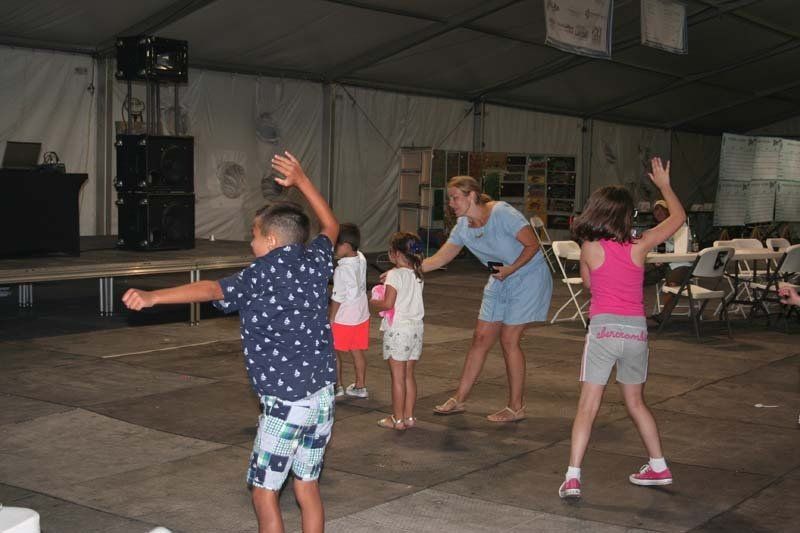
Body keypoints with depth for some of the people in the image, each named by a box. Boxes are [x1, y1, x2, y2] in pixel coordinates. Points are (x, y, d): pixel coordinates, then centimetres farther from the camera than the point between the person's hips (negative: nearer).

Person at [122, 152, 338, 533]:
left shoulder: (259, 277, -11)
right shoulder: (315, 261, 4)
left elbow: (212, 290, -28)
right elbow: (331, 227, 25)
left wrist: (153, 296, -40)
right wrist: (301, 181, 30)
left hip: (285, 403, -6)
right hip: (323, 395, 6)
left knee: (264, 492, 5)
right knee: (307, 486, 16)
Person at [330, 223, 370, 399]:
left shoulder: (342, 269, -23)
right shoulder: (361, 259, -3)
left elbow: (337, 298, -18)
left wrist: (331, 318, -9)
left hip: (343, 319, -7)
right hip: (361, 316, 7)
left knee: (334, 352, 8)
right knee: (357, 352, 15)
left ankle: (337, 386, 13)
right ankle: (360, 386, 22)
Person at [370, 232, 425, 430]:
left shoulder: (394, 275, -15)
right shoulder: (417, 275, 8)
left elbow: (388, 304, -19)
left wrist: (373, 302, 0)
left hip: (397, 329, -7)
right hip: (416, 327, 7)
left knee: (397, 376, 1)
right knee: (409, 375, 14)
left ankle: (397, 419, 6)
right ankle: (409, 416, 18)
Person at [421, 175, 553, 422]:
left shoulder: (502, 213, -23)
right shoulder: (463, 227, -2)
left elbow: (532, 245, -18)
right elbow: (439, 259, -1)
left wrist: (511, 269, -28)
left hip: (528, 276, -7)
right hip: (500, 282, 7)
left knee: (509, 339, -7)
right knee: (481, 338, 7)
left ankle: (516, 407, 6)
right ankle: (458, 400, 15)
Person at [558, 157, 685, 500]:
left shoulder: (589, 248, -3)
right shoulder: (639, 246, 0)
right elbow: (678, 217, 14)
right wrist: (664, 184, 23)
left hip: (603, 329, -2)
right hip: (636, 330, 3)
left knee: (588, 406, -2)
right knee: (635, 402, 21)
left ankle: (572, 477, -11)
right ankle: (658, 467, 29)